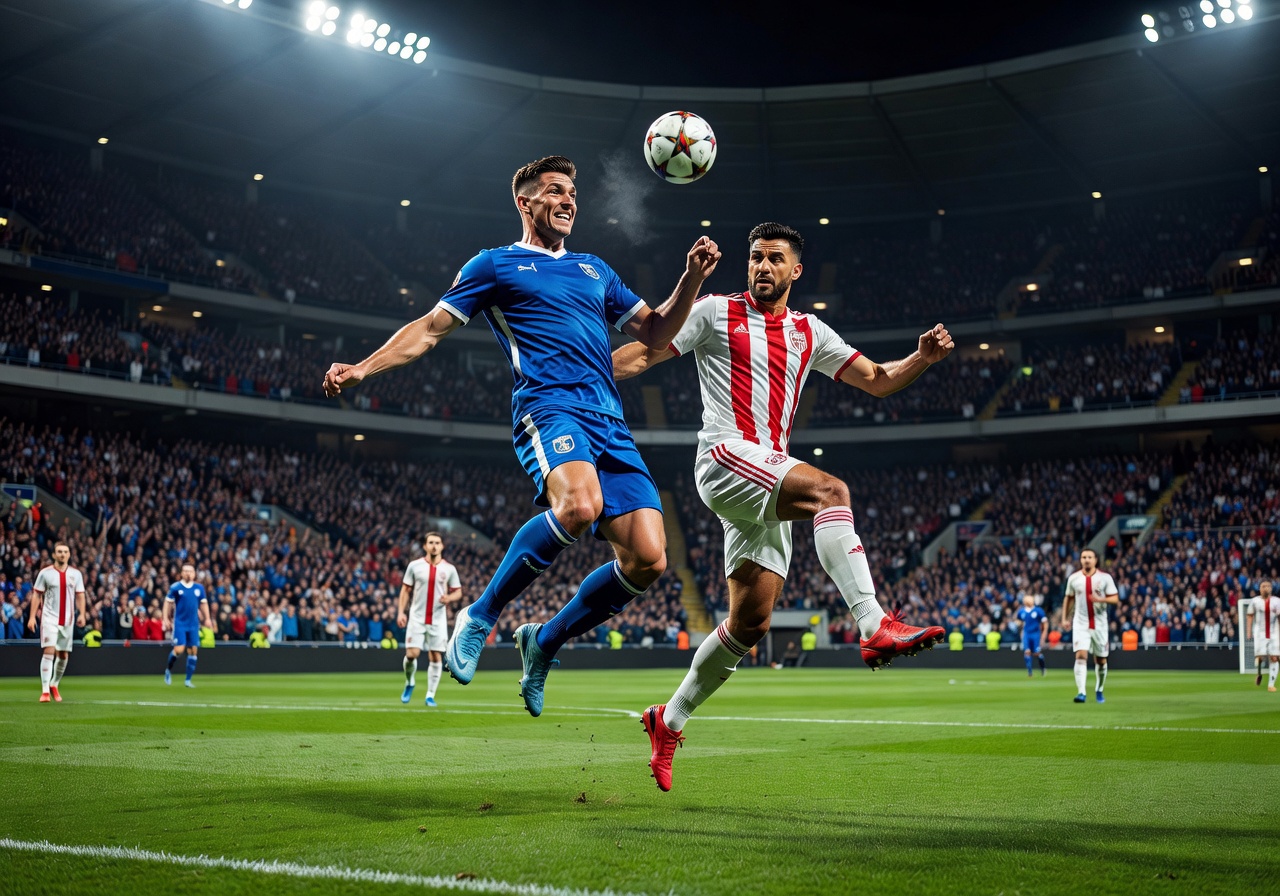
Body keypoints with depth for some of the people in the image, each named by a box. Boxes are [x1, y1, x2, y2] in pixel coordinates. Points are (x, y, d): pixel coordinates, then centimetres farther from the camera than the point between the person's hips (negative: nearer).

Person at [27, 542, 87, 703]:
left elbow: (80, 596, 9)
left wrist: (82, 614, -5)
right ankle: (45, 690, -15)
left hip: (68, 620, 3)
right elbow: (36, 595, 2)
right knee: (49, 651, -15)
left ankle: (54, 685, 27)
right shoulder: (45, 573, 0)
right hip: (50, 618, -3)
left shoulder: (76, 574, 7)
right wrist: (32, 616, -5)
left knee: (64, 655, 8)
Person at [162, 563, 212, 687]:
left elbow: (203, 603, 13)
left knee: (193, 651, -1)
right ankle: (168, 670, 18)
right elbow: (168, 602, 1)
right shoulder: (175, 587, -4)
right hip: (180, 624, -3)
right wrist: (166, 618, -5)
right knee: (179, 650, -12)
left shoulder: (199, 588, 5)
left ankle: (188, 680, 9)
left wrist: (207, 618, 7)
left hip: (194, 624, 3)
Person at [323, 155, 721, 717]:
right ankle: (480, 616, -16)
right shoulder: (494, 265, 15)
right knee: (579, 505, -38)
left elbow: (655, 333, 31)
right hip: (548, 406, -5)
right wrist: (362, 368, 1)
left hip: (610, 423, 6)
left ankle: (545, 640, 13)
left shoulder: (595, 270, 29)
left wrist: (693, 279, 16)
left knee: (648, 559, -10)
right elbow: (430, 329, 12)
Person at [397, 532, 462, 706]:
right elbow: (405, 590, 6)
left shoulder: (449, 569, 3)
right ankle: (409, 683, 21)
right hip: (417, 617, -1)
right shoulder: (415, 565, 1)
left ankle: (430, 695, 9)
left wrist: (449, 598, -15)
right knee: (411, 654, -8)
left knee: (436, 657, -1)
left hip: (438, 619, 1)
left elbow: (458, 592, 8)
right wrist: (401, 612, -2)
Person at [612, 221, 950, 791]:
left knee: (751, 621, 3)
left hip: (768, 476, 6)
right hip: (725, 458, -6)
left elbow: (877, 381, 17)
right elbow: (645, 353, 8)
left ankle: (670, 719, 18)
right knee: (830, 490, -31)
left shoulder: (809, 332, 19)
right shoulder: (716, 312, 7)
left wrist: (923, 357, -2)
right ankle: (875, 627, -39)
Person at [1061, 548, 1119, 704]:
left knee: (1101, 660, 8)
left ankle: (1099, 691, 29)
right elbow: (1068, 598, 15)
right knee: (1081, 656, -17)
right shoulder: (1073, 578, 2)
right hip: (1080, 624, 0)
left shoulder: (1105, 577, -2)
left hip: (1099, 624, 0)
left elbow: (1115, 599, -2)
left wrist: (1101, 599, -21)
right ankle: (1081, 693, -23)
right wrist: (1065, 618, 9)